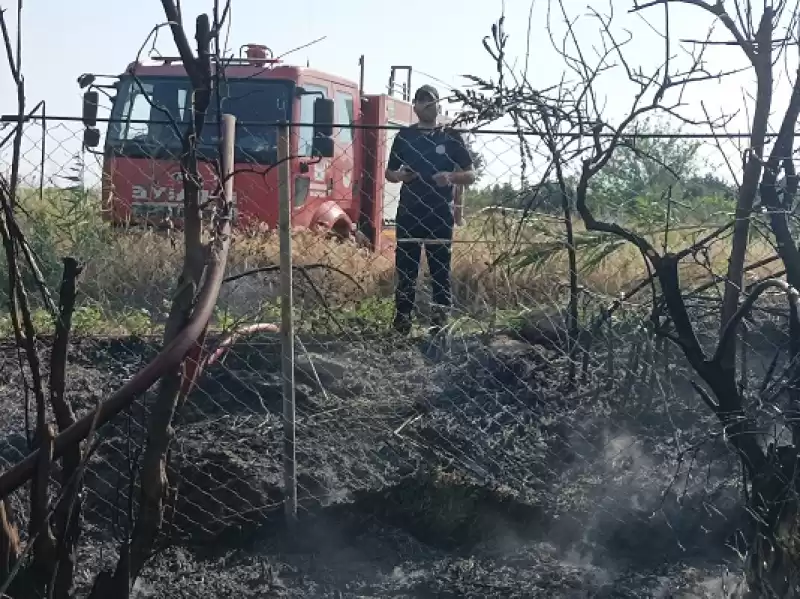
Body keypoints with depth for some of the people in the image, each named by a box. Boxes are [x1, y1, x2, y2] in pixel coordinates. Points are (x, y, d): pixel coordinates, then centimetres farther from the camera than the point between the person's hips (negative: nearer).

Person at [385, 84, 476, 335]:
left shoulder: (451, 137, 6)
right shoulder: (404, 136, 11)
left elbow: (470, 175, 6)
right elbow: (389, 173, 17)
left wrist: (451, 177, -14)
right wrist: (400, 175, -6)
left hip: (440, 213, -1)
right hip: (409, 212, 2)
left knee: (440, 265, 0)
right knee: (405, 266, 0)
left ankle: (442, 315, 4)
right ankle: (402, 315, 4)